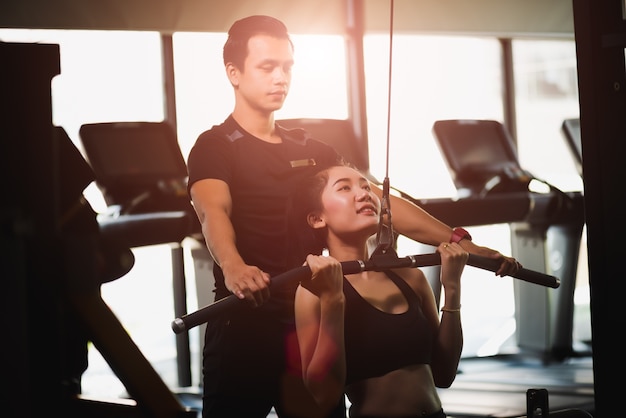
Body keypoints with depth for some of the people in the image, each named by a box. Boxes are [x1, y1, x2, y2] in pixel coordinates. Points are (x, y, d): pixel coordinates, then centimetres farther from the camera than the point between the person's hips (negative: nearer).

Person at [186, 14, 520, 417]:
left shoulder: (310, 150, 15)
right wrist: (233, 268, -45)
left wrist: (458, 240, -4)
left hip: (311, 323, 5)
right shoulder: (214, 147, -3)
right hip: (244, 327, -5)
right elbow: (214, 213, -23)